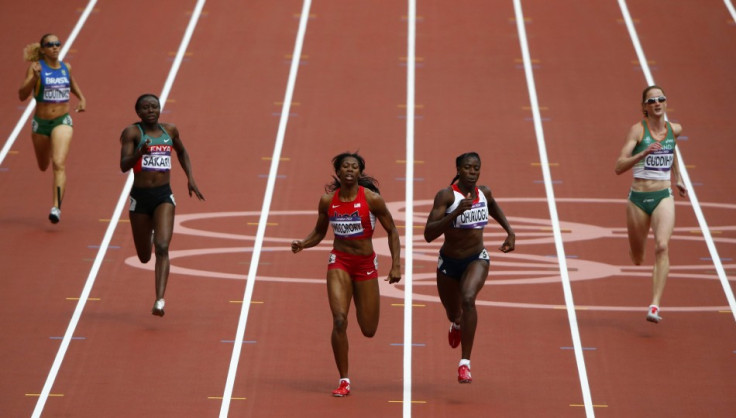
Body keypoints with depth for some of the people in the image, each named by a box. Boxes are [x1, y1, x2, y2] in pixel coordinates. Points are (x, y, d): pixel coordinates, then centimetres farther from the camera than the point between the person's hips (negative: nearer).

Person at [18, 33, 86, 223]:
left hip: (62, 121, 0)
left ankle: (57, 207, -26)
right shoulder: (36, 67, -9)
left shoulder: (66, 67, 2)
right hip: (41, 122, 0)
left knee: (59, 164, -20)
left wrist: (81, 98, 14)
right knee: (44, 166, 20)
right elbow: (22, 95, -17)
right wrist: (34, 78, -30)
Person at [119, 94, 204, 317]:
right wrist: (139, 153, -36)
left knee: (162, 248, -18)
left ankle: (159, 301, -26)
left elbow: (182, 152, 26)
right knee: (144, 257, 13)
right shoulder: (132, 133, -7)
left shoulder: (170, 130, 6)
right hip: (140, 197, -1)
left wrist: (190, 177, 16)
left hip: (164, 197, 1)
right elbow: (123, 166, -17)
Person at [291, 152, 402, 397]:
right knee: (339, 319, -18)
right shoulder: (327, 200, -3)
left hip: (366, 264, -1)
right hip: (339, 261, 1)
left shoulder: (371, 199, -11)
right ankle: (344, 381, -7)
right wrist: (302, 244, -9)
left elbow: (392, 231, -2)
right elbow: (319, 233, 11)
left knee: (368, 331, 8)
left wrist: (396, 265, -9)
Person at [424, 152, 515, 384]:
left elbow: (493, 207, 20)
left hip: (477, 259, 0)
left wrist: (510, 232, 9)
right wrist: (456, 212, -40)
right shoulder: (446, 195, -22)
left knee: (468, 298, -31)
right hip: (449, 262, 0)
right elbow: (428, 234, -31)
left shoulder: (483, 192, -8)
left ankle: (465, 364, -29)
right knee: (453, 313, 23)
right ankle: (457, 323, 66)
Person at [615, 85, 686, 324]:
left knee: (662, 246, -24)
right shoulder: (638, 130, -8)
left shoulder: (674, 130, 4)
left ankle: (655, 306, -28)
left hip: (663, 197, 1)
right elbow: (619, 167, -17)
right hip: (638, 198, -1)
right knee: (637, 259, 13)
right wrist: (644, 153, -30)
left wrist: (678, 178, 30)